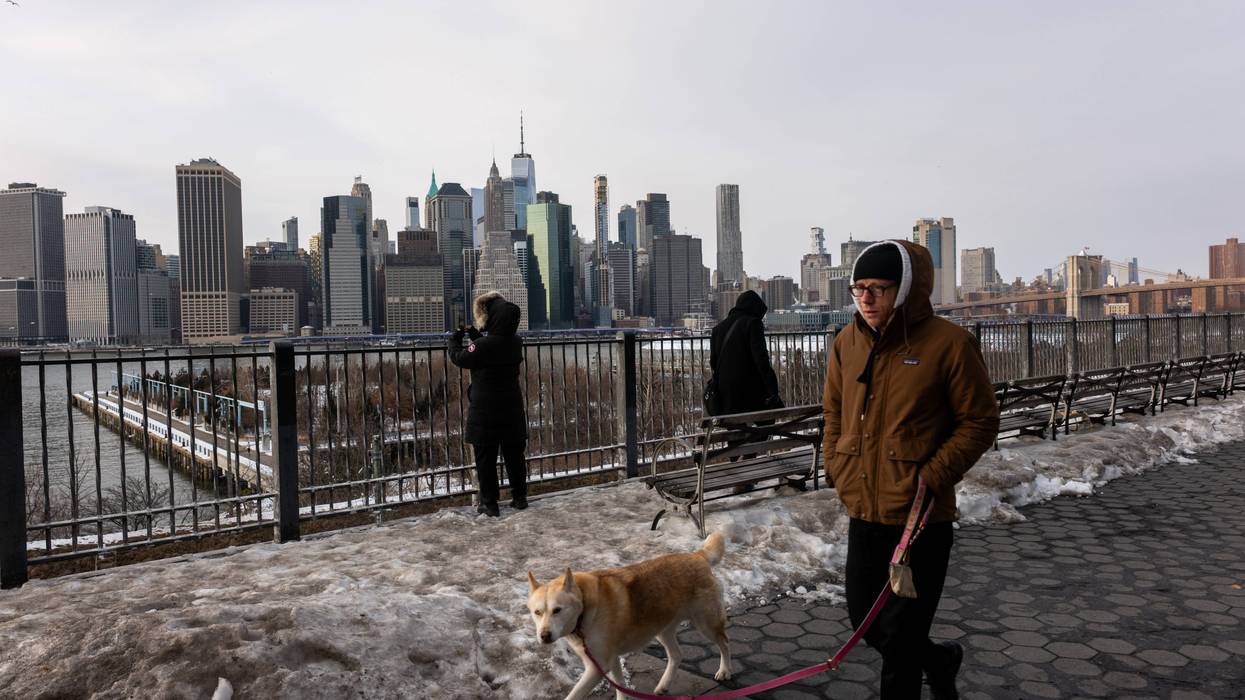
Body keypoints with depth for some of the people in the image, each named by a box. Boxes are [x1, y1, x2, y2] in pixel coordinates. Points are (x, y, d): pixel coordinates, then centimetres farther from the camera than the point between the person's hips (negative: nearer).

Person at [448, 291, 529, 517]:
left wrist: (456, 338, 12)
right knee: (514, 455, 15)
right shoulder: (516, 342, -2)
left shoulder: (483, 345, -21)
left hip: (485, 410, -5)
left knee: (485, 458, 5)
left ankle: (489, 503, 10)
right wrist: (476, 336, 14)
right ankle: (519, 497, 23)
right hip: (512, 409, 5)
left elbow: (458, 358, -4)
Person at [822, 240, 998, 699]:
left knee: (900, 636, 5)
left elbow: (980, 422, -8)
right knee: (865, 620, 19)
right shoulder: (847, 343, 3)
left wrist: (932, 478, -16)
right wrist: (836, 467, 6)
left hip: (921, 516, -6)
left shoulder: (948, 344, -13)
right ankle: (940, 660, 46)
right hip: (863, 511, 6)